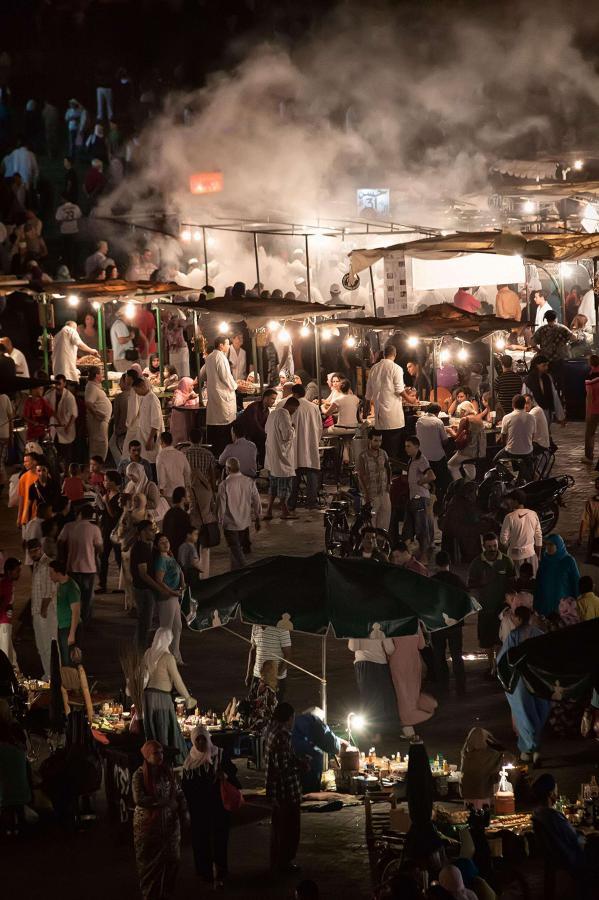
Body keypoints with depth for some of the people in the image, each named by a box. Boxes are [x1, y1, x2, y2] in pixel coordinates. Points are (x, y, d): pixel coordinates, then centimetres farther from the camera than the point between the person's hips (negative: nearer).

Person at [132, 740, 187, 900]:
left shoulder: (166, 772, 5)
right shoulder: (139, 775, -10)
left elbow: (179, 793, 13)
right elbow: (139, 799, -21)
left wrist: (182, 811, -2)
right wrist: (165, 802, -20)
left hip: (169, 823, 4)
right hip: (148, 825, -4)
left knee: (171, 859, 5)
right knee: (150, 862, 4)